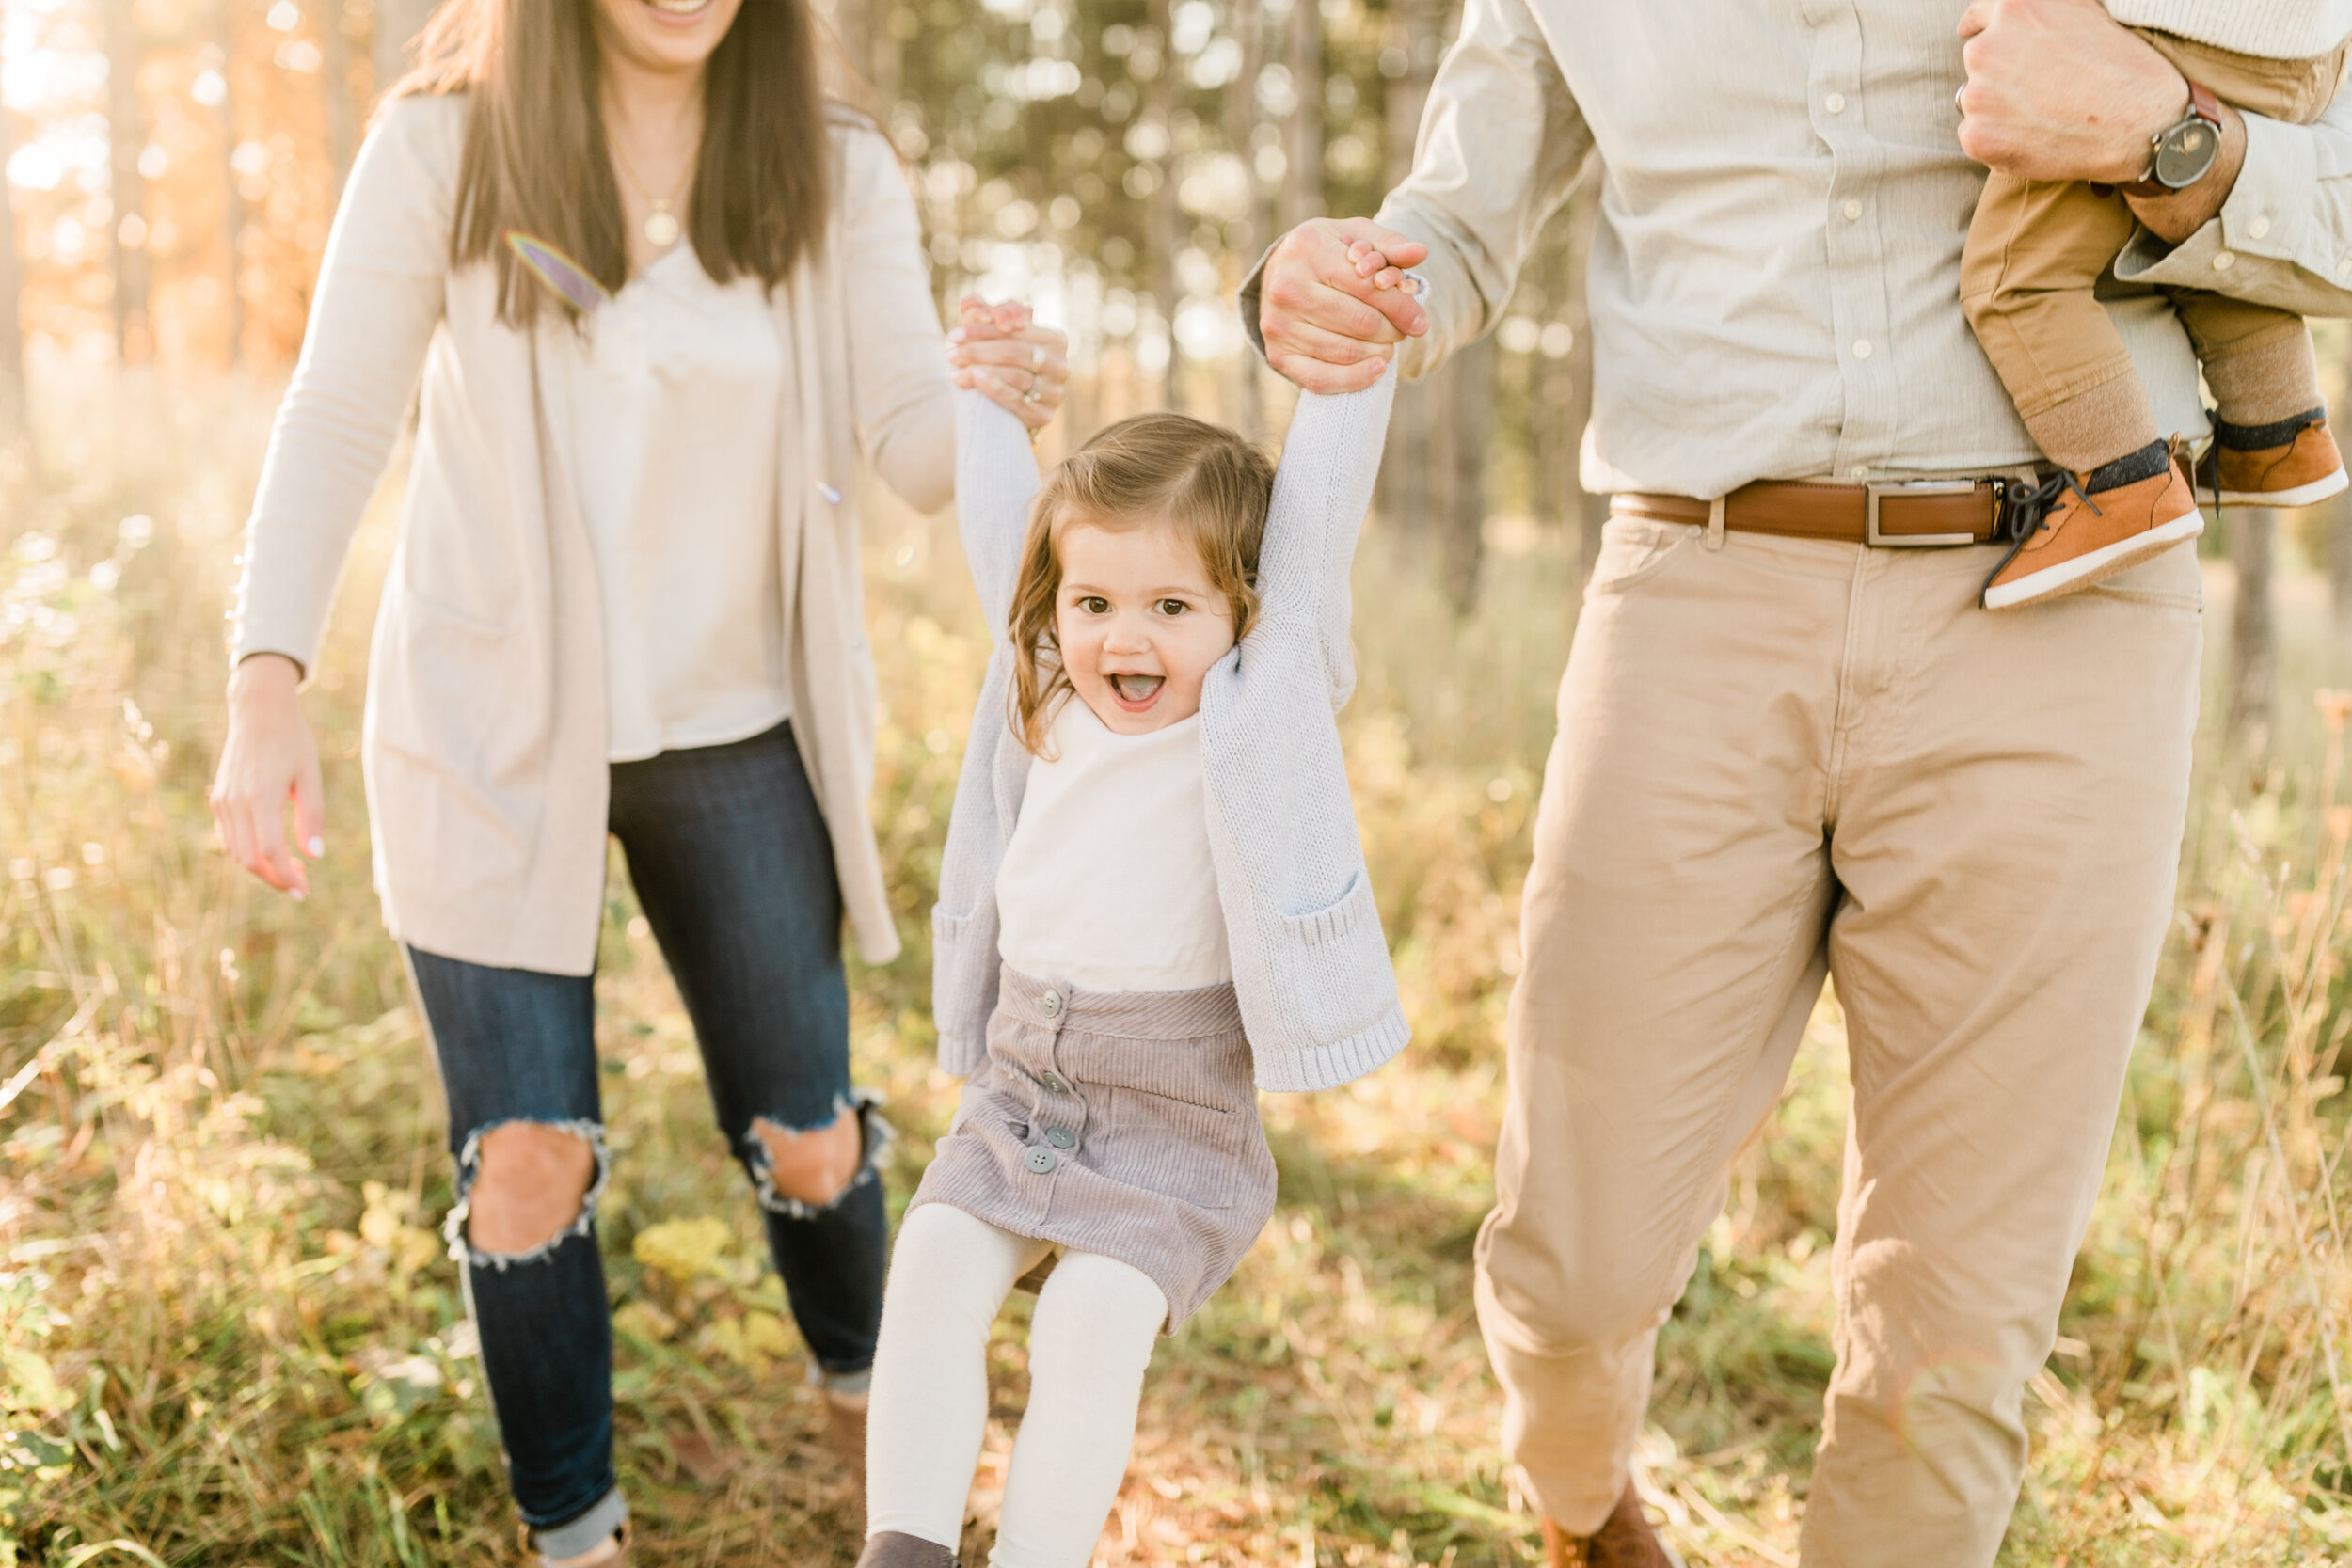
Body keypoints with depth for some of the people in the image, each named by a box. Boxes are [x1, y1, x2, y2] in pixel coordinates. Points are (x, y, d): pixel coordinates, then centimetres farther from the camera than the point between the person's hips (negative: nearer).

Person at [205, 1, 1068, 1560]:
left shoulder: (836, 173, -7)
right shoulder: (443, 149, -11)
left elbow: (920, 442, -14)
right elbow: (336, 423, -9)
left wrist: (1013, 402, -39)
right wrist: (266, 687, -21)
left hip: (732, 732, 2)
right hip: (492, 729, -1)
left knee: (807, 1139, 9)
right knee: (529, 1160, -3)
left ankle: (863, 1384, 42)